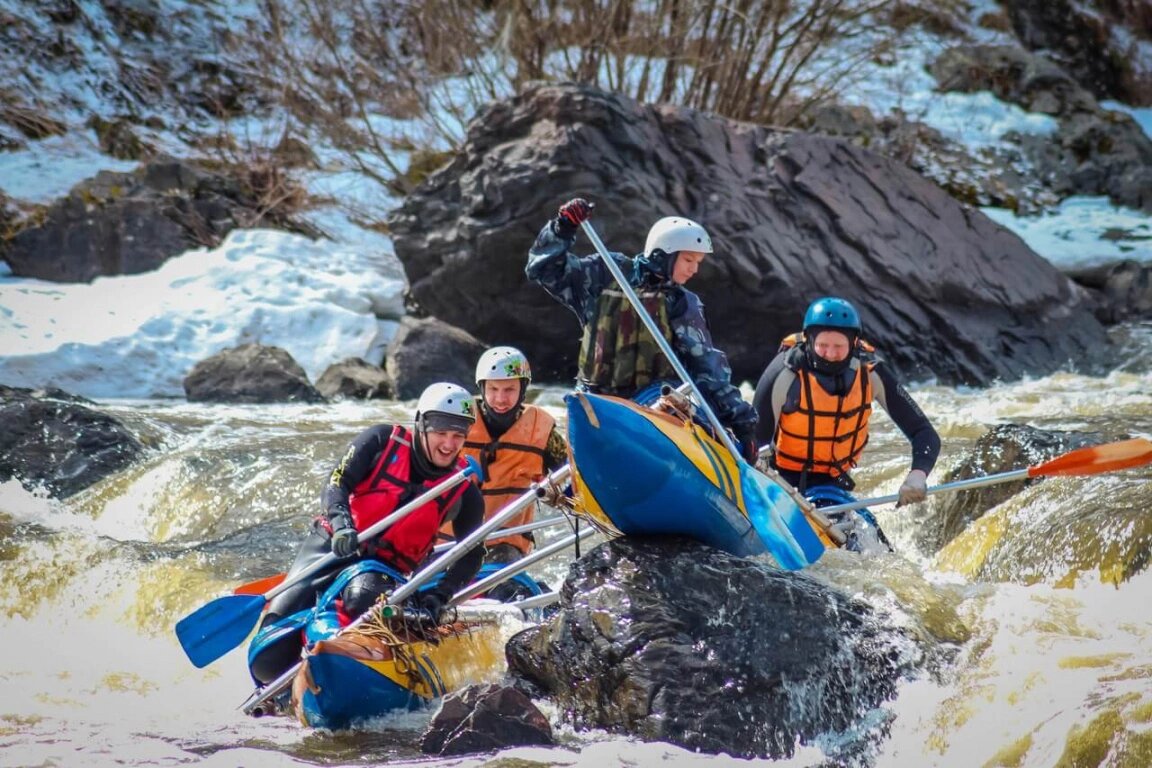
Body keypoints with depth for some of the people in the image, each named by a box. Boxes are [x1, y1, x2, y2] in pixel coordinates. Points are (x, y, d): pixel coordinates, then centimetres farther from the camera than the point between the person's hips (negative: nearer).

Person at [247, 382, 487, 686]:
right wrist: (341, 523, -31)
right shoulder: (383, 441, -5)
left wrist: (440, 595, -15)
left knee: (364, 596, -41)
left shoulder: (464, 491, -1)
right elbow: (336, 484, -10)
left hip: (387, 568, 1)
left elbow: (472, 554, 3)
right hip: (332, 546, -1)